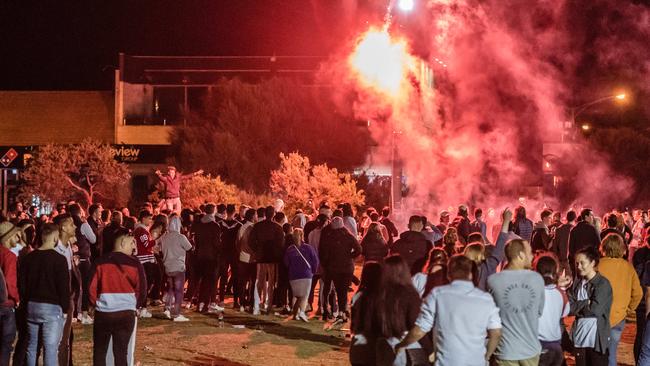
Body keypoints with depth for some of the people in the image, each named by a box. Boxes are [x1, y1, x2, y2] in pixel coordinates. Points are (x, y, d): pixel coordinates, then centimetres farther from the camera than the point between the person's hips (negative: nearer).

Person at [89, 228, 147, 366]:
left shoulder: (101, 262, 1)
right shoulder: (134, 263, -4)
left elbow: (91, 287, 0)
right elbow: (142, 289, -1)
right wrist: (136, 305, 16)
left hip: (102, 313, 1)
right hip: (125, 313, -1)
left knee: (99, 351, 14)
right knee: (121, 352, 4)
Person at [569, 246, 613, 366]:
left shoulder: (603, 284, -8)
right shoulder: (577, 283, 8)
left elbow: (596, 309, -17)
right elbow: (569, 306, 0)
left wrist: (577, 307, -5)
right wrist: (586, 303, -12)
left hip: (596, 339, -6)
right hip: (579, 338, 6)